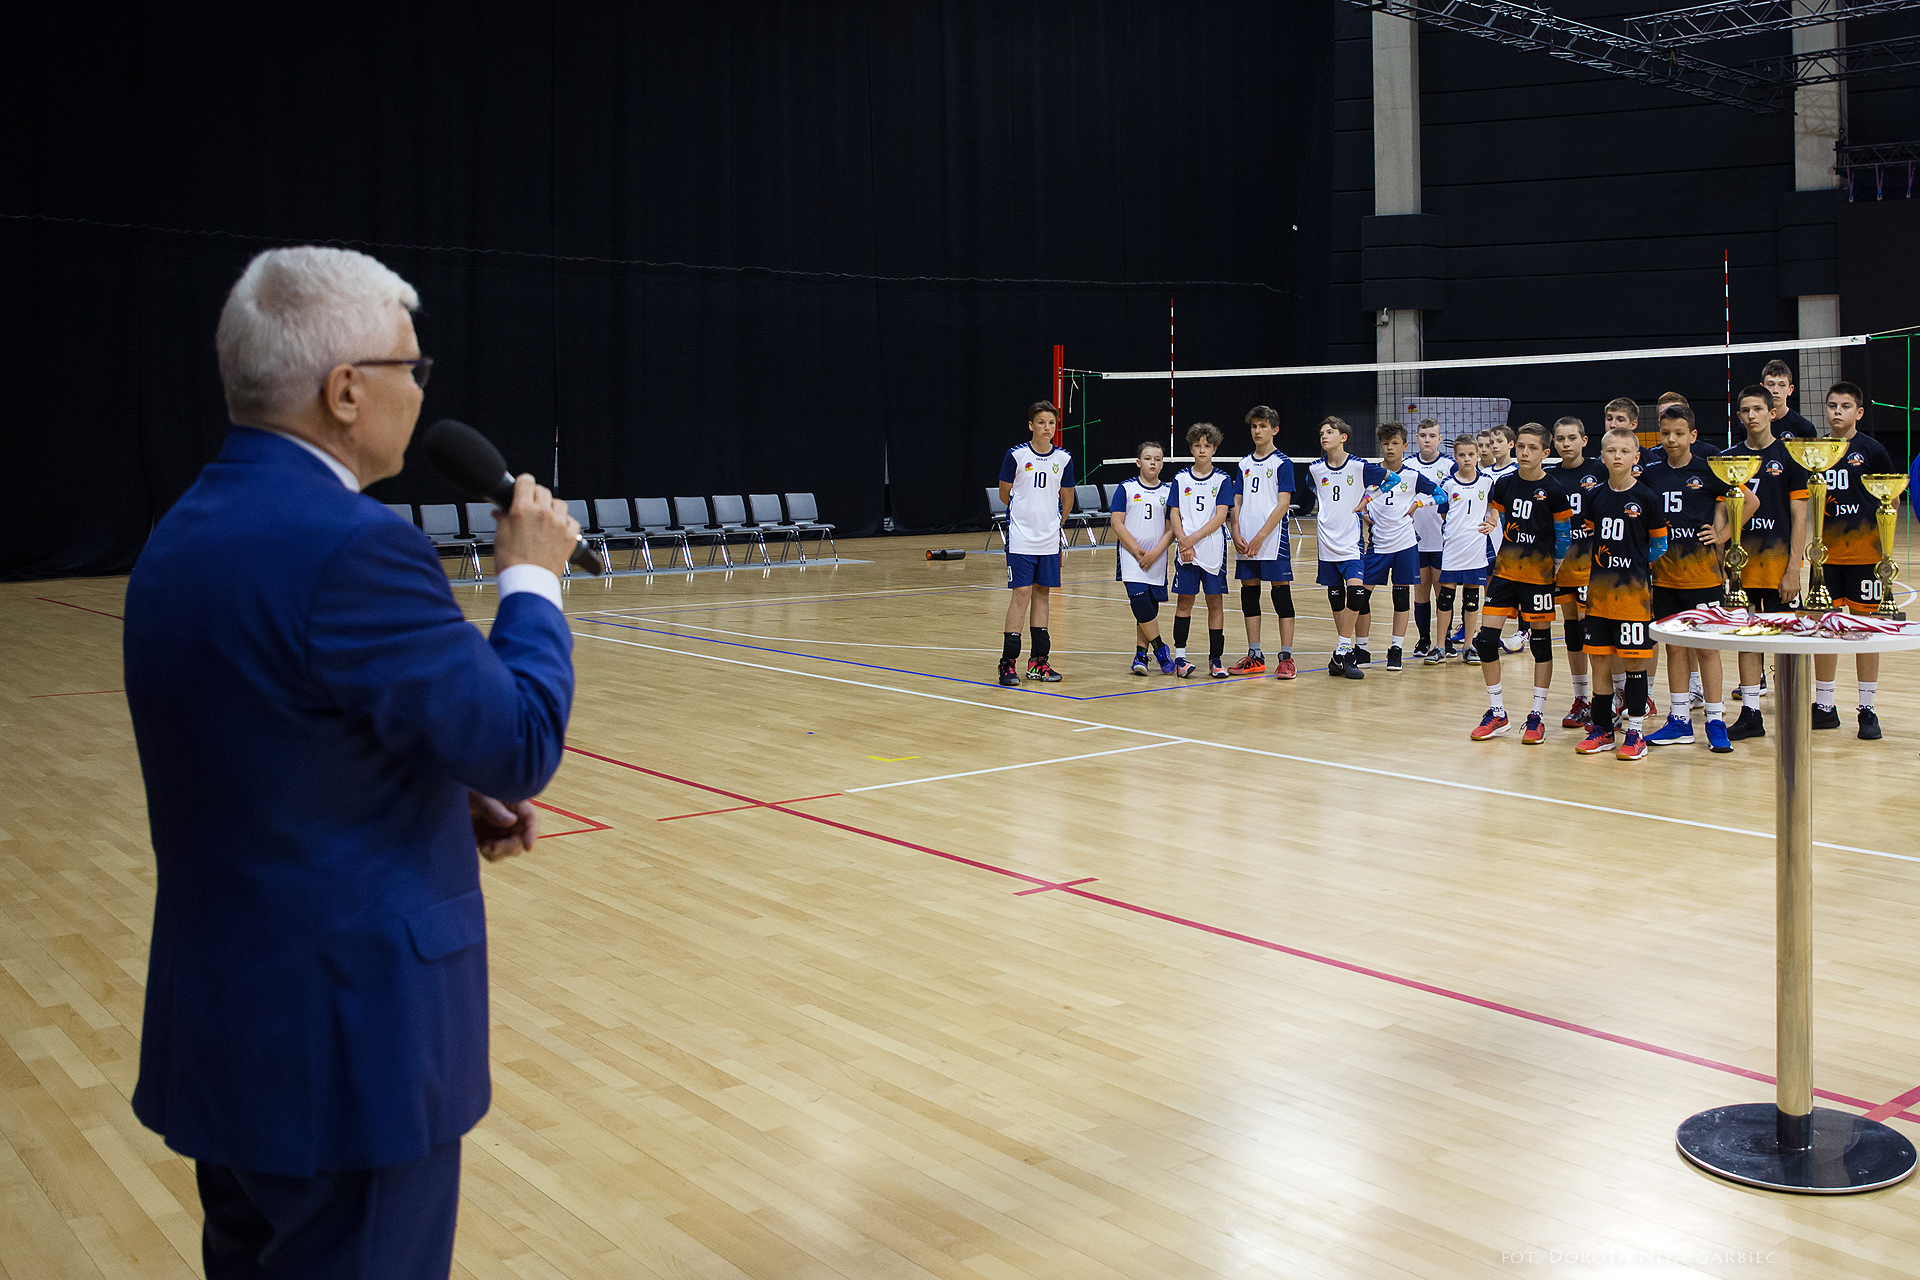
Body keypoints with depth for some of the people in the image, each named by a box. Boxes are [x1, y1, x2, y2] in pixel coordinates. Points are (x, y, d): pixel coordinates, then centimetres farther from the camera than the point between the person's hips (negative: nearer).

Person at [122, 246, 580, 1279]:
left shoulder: (187, 530, 6)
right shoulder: (351, 547, -23)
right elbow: (523, 744, -19)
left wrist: (450, 796, 7)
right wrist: (531, 577, -4)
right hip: (346, 1037, -9)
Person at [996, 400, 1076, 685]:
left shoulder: (1064, 458, 3)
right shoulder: (1016, 455, -6)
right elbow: (1005, 495, 5)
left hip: (1049, 541, 4)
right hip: (1021, 538, -4)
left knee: (1043, 593, 8)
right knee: (1021, 593, -9)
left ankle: (1039, 661, 14)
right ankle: (1008, 662, -5)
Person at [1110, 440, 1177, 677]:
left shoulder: (1168, 493, 8)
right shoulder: (1125, 489, 1)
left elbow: (1171, 529, 6)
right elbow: (1117, 524, -3)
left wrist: (1155, 553, -9)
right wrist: (1138, 551, -8)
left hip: (1156, 561, 3)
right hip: (1130, 558, -3)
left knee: (1150, 608, 3)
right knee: (1140, 602, -17)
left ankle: (1141, 655, 12)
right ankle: (1159, 648, -3)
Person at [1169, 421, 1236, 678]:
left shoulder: (1222, 480, 2)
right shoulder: (1181, 479, 7)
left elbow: (1220, 516, -6)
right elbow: (1174, 514, 4)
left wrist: (1194, 538, -13)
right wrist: (1183, 542, -11)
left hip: (1213, 550, -1)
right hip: (1186, 550, 1)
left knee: (1215, 601, 2)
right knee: (1184, 600, 1)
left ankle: (1215, 659, 6)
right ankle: (1179, 656, 6)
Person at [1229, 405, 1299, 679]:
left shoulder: (1282, 463, -3)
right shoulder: (1244, 464, 14)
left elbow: (1283, 504, -10)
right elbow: (1237, 502, 14)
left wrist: (1260, 537, -16)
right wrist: (1237, 534, -2)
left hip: (1273, 540, -6)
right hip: (1246, 543, 6)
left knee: (1281, 593, -4)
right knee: (1249, 592, 7)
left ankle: (1286, 658, -2)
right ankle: (1255, 657, 15)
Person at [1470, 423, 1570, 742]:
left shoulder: (1552, 491, -7)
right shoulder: (1504, 484, 3)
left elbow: (1564, 536, -1)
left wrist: (1552, 568, -1)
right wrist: (1492, 525, -7)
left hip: (1538, 575, -4)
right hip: (1505, 570, 4)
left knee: (1541, 641, 3)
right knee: (1486, 638, -1)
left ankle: (1537, 716, 13)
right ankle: (1497, 712, 12)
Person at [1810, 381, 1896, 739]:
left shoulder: (1872, 450, -3)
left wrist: (1885, 547, -5)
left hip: (1864, 552, -3)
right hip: (1826, 553, 3)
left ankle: (1868, 709, 10)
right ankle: (1824, 706, 16)